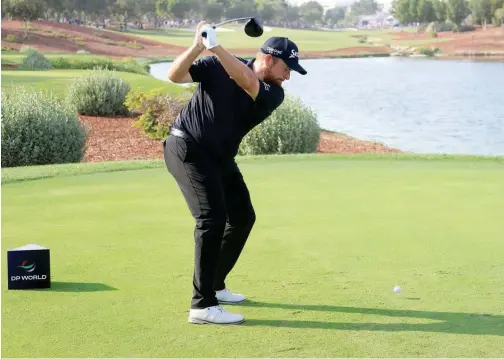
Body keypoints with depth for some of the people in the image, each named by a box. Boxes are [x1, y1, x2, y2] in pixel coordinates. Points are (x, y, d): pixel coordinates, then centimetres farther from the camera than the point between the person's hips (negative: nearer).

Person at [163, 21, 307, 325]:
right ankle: (203, 305, -21)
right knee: (213, 217, -21)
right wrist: (198, 47, -32)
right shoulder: (218, 66, -12)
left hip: (220, 156, 7)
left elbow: (248, 82, -28)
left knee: (243, 217, 13)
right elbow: (175, 75, -17)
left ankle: (214, 286, 29)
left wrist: (216, 47, -39)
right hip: (187, 148, -7)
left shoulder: (274, 94, -7)